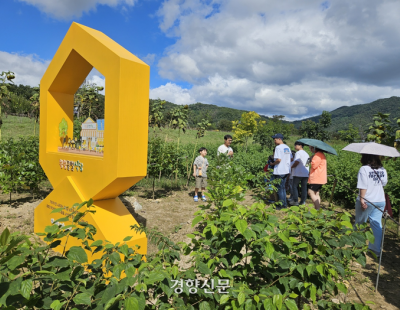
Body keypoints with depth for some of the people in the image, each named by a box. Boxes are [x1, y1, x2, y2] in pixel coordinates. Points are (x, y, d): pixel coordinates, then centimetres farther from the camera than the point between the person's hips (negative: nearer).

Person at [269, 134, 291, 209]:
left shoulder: (278, 147, -15)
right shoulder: (287, 147, 11)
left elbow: (278, 160, -23)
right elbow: (291, 158, 17)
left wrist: (272, 164, -7)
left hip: (279, 171, -8)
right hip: (286, 171, 9)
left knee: (280, 188, 1)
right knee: (283, 187, 17)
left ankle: (282, 204, 7)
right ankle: (285, 203, 23)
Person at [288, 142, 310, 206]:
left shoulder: (298, 153, -10)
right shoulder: (306, 154, 16)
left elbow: (296, 162, -18)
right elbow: (308, 162, 16)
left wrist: (291, 167, -3)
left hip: (298, 173, -7)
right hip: (306, 173, 7)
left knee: (295, 186, 3)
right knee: (304, 187, 7)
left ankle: (295, 201, 3)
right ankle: (303, 201, 10)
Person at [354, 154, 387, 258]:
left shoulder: (364, 169, -16)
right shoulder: (383, 170, 3)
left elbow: (363, 187, -20)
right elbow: (384, 183, 14)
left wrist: (362, 200, -19)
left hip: (367, 202, -5)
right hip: (380, 202, 5)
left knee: (360, 223, 12)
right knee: (377, 224, 11)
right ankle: (376, 249, 16)